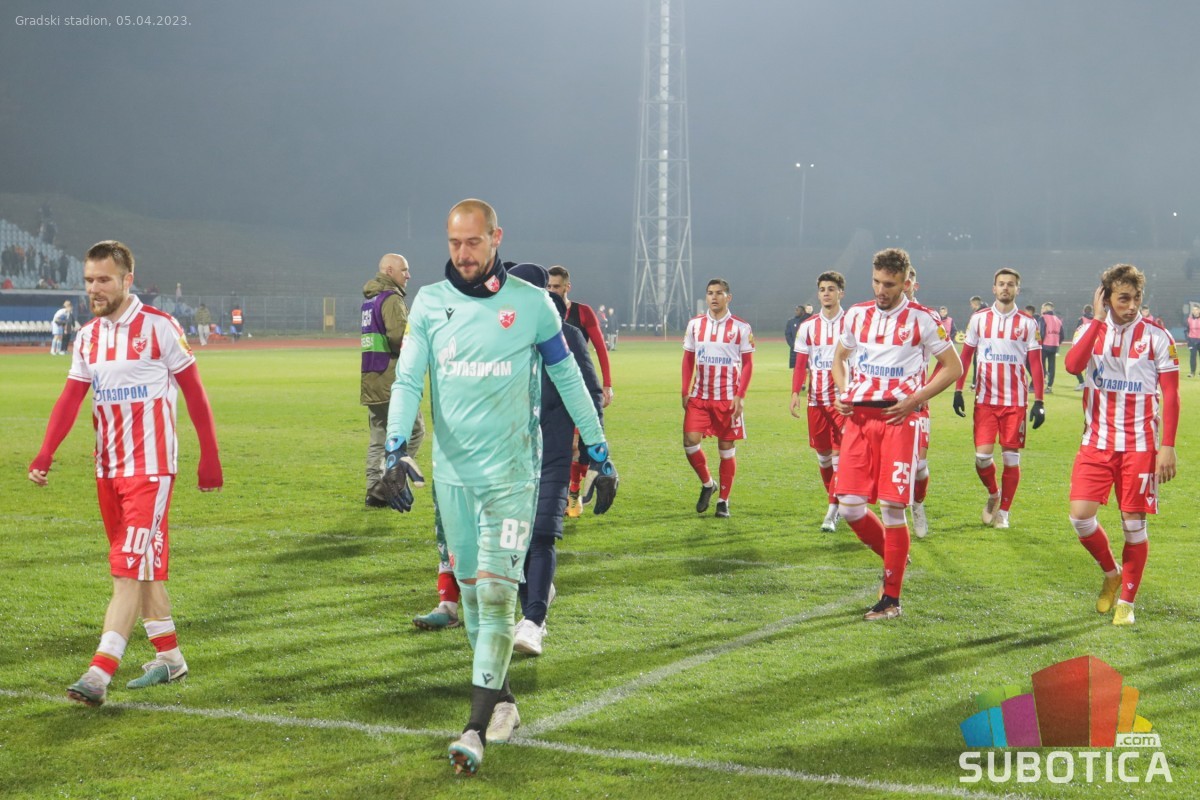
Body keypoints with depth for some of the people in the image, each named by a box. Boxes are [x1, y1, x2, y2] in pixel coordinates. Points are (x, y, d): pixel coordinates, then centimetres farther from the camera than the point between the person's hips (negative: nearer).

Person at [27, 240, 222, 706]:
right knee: (143, 566, 13)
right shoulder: (87, 338, 10)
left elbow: (194, 393, -4)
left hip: (150, 467, -7)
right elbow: (70, 399, 3)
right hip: (108, 469, 7)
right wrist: (44, 456, -10)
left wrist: (210, 455, -4)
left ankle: (100, 673, -16)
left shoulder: (159, 327, -8)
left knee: (130, 569, -11)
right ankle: (169, 658, 25)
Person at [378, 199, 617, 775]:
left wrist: (600, 457, 6)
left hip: (511, 472, -3)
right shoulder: (429, 303, 3)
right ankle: (502, 700, 25)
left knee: (495, 594, -11)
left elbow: (568, 379, 5)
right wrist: (396, 451, -15)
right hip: (452, 471, 3)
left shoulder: (531, 304, -3)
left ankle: (476, 728, -12)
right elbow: (407, 381, -1)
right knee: (471, 591, 10)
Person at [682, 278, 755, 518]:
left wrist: (740, 396, -10)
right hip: (699, 397, 2)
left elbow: (748, 364, -1)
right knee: (690, 441, -10)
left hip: (728, 398, -2)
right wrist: (685, 392, 4)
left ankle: (723, 500, 14)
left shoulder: (740, 327, -2)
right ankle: (707, 484, 15)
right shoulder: (695, 324, 6)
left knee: (726, 447, 3)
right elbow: (688, 360, 12)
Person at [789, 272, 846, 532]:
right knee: (822, 453, 9)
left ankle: (832, 513, -9)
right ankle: (835, 499, 27)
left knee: (839, 454, -9)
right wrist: (795, 393, -4)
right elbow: (800, 364, 8)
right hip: (816, 399, 4)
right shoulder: (808, 326, 8)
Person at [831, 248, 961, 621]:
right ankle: (894, 558, 26)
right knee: (849, 507, -1)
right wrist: (843, 391, 7)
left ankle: (891, 599, 4)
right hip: (859, 417, 5)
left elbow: (953, 367, 1)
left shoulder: (922, 319, -3)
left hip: (897, 418, -4)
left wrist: (915, 399, -10)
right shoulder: (857, 314, 11)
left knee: (892, 508, -5)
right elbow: (839, 357, 26)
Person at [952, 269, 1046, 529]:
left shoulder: (1027, 323, 3)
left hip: (1016, 401, -1)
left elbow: (1035, 363, 2)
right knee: (982, 456, -7)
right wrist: (958, 391, 5)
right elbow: (965, 356, 11)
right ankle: (993, 494, 23)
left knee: (1011, 457, 1)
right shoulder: (979, 319, 6)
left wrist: (1039, 401, -4)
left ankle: (1003, 511, 14)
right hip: (985, 399, 1)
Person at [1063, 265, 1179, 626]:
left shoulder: (1156, 336, -5)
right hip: (1096, 442, 2)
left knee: (1133, 523, 0)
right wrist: (1098, 319, -18)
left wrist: (1168, 446, -10)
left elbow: (1170, 394, -4)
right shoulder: (1092, 330, 2)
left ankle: (1126, 601, 15)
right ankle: (1111, 573, 21)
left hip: (1140, 445, -2)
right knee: (1081, 515, -7)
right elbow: (1073, 365, -18)